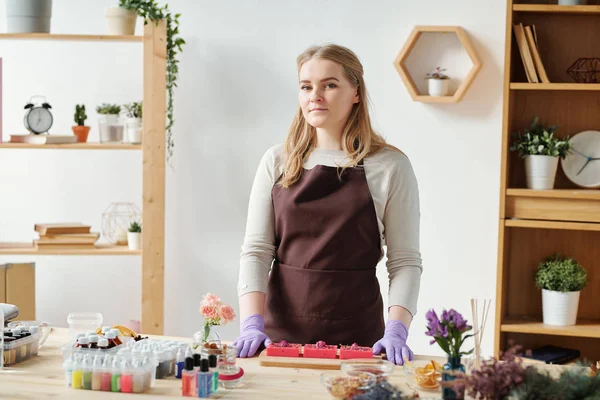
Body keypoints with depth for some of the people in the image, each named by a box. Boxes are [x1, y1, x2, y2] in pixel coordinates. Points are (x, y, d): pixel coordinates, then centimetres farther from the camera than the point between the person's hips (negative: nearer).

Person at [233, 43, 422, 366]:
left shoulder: (389, 166, -1)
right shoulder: (277, 162, 6)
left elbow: (405, 261, -3)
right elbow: (256, 250, 2)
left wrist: (395, 332, -16)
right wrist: (252, 324, -11)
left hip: (357, 334, -2)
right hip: (281, 329, 2)